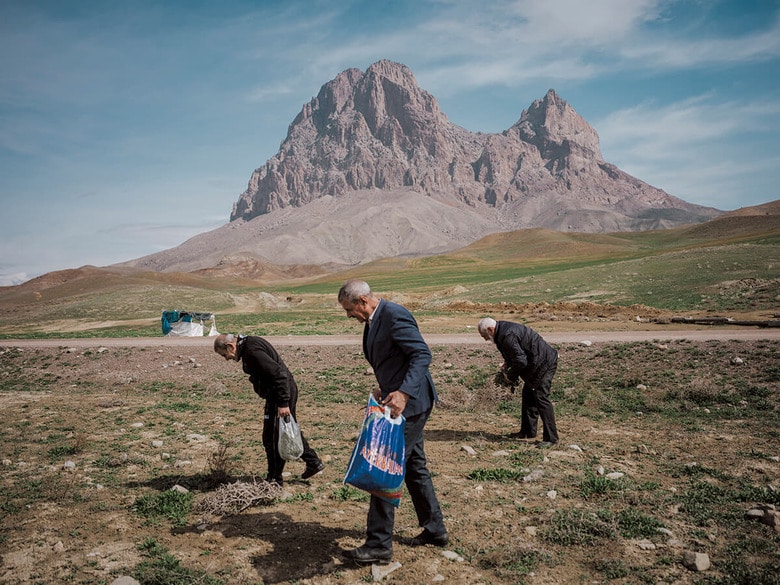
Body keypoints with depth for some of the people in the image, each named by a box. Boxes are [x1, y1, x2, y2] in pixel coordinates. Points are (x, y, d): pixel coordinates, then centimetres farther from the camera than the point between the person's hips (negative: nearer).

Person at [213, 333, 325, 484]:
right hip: (287, 391, 10)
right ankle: (313, 462, 31)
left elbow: (278, 373, -29)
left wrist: (283, 403, -29)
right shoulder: (249, 344, 10)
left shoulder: (252, 350, -23)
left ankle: (274, 480, 13)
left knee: (272, 439, 1)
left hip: (281, 393, -10)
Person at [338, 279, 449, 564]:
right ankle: (434, 529, 32)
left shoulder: (394, 315, -18)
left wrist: (403, 393, -34)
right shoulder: (374, 320, 12)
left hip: (409, 402, -11)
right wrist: (384, 388, 10)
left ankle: (379, 544, 4)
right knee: (414, 466, 18)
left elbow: (422, 354, -25)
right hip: (397, 399, 11)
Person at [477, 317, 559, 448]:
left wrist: (510, 376, -11)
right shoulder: (503, 331, 9)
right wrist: (507, 364, 8)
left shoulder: (507, 335, -24)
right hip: (538, 363, 11)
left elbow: (521, 361, -26)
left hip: (544, 363, -11)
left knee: (541, 397, -11)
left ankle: (551, 438, -6)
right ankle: (528, 432, 26)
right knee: (528, 394, 17)